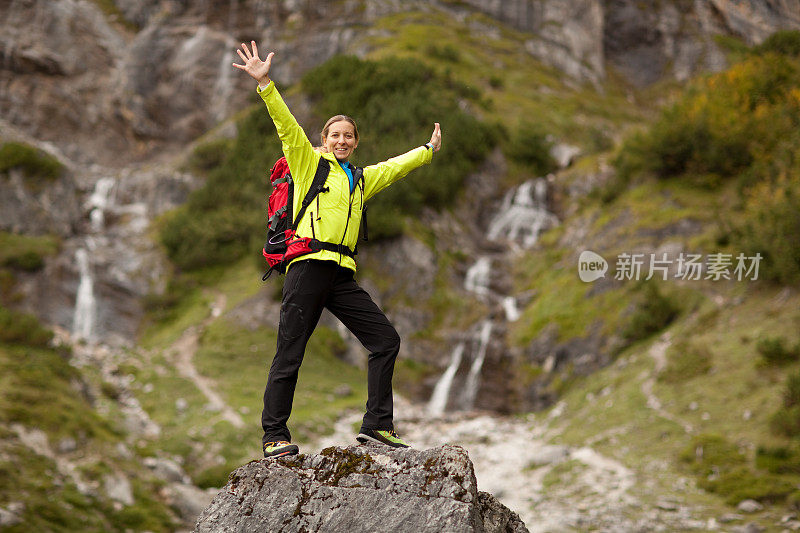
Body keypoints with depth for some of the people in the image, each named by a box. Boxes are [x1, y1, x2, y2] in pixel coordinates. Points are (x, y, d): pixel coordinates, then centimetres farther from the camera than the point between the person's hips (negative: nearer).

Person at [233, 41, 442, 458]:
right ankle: (274, 436, 1)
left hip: (342, 274, 6)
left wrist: (428, 150, 48)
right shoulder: (310, 163, 9)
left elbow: (396, 166, 39)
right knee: (290, 353, -6)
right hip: (309, 265, -6)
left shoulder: (362, 179, 25)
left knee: (386, 340, -1)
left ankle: (377, 425, 3)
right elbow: (287, 125, -2)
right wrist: (264, 84, -12)